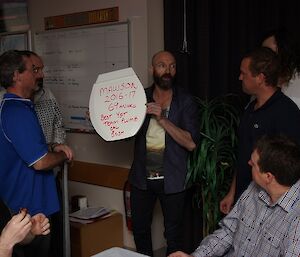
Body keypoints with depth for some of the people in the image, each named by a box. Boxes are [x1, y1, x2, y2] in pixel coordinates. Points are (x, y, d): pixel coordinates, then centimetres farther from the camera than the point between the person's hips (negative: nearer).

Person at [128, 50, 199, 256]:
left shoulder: (185, 102, -6)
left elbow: (191, 143, -15)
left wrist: (162, 119, -23)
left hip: (171, 179, -3)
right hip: (142, 177, 3)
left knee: (173, 235, 10)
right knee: (140, 230, 16)